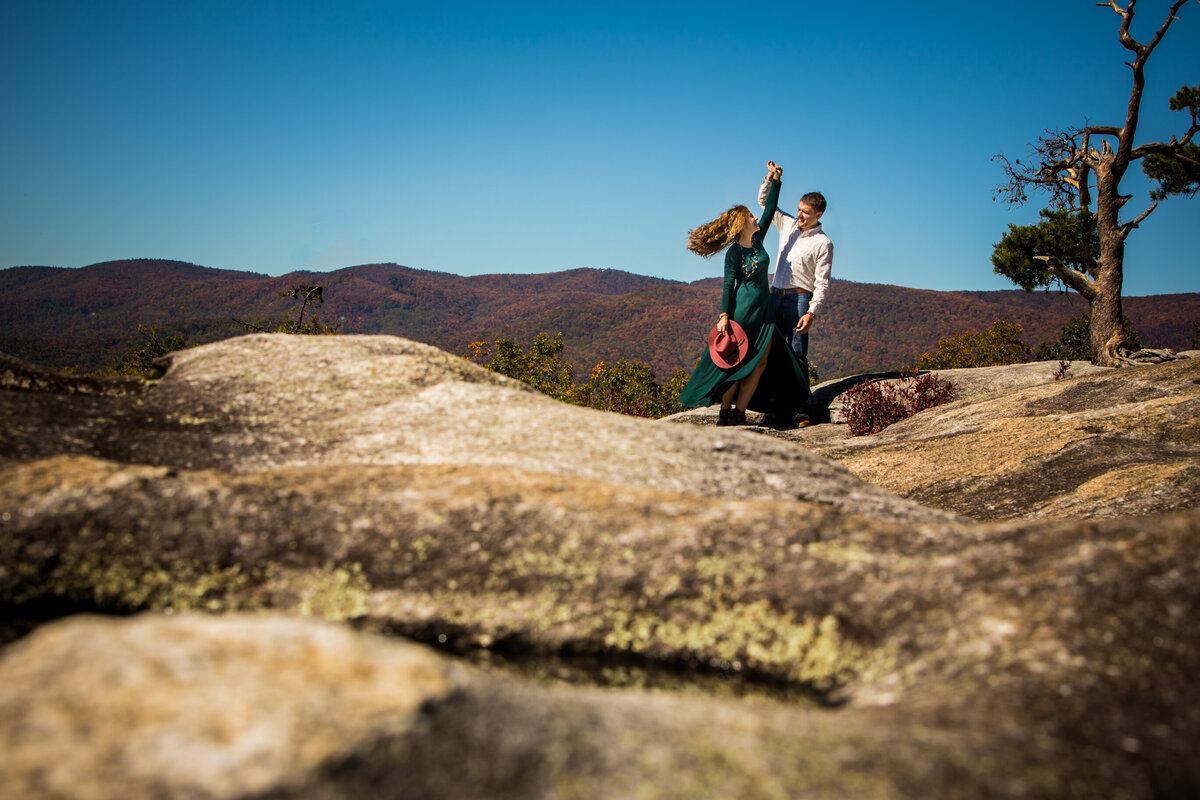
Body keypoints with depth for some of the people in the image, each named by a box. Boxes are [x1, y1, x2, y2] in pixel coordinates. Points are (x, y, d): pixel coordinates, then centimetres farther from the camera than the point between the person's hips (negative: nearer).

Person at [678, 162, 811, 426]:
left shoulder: (757, 240, 12)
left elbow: (770, 209, 17)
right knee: (737, 361, -2)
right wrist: (724, 315, -18)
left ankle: (739, 412, 1)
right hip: (743, 308, -7)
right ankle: (725, 411, 7)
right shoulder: (734, 252, -7)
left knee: (760, 363, 0)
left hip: (764, 310, 7)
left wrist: (774, 179, 15)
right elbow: (728, 284, -10)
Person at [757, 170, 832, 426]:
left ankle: (802, 410, -9)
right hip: (775, 297, 6)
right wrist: (770, 179, 5)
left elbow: (822, 284, -7)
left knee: (798, 355, -10)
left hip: (798, 299, -6)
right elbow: (765, 201, 22)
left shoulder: (822, 243, -3)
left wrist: (811, 312, -17)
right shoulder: (788, 225, 13)